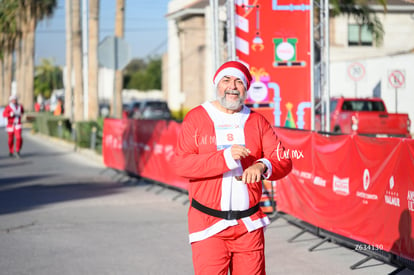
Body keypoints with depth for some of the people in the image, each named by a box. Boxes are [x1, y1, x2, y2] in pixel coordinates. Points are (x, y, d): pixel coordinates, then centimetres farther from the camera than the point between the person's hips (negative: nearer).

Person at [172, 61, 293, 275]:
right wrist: (225, 157, -23)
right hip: (208, 225, -3)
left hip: (249, 224, 3)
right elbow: (180, 163, -11)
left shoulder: (257, 121, 10)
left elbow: (283, 161, 3)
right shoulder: (196, 118, 1)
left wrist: (262, 166, -21)